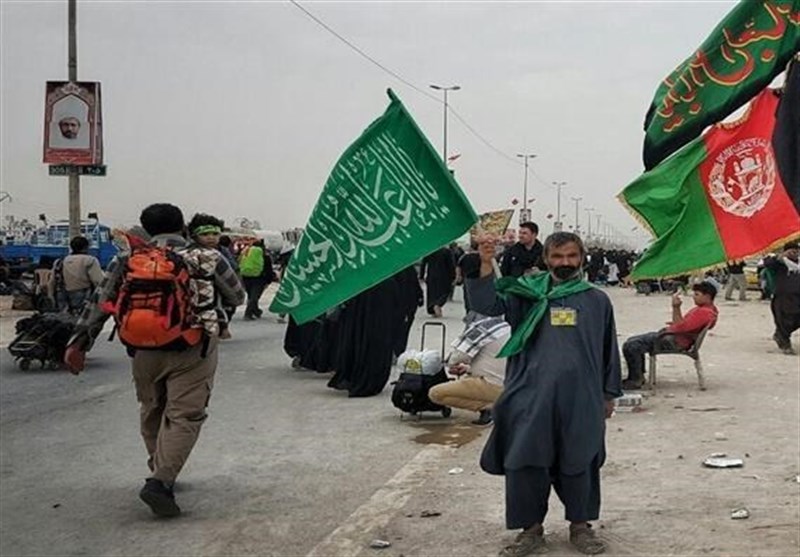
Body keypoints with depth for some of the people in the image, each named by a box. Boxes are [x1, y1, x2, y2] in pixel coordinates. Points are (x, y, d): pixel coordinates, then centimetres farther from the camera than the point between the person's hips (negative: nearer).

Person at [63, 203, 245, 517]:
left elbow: (99, 303, 3)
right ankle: (160, 482, -16)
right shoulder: (207, 258, 2)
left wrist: (78, 344, 5)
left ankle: (161, 473, 32)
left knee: (151, 412, 21)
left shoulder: (127, 261, 7)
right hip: (191, 350, -3)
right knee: (185, 415, -2)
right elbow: (237, 297, 12)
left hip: (144, 350, 3)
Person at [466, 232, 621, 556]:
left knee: (578, 463, 7)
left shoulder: (597, 300, 9)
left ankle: (580, 525, 24)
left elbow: (609, 350, 15)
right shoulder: (527, 293, 5)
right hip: (531, 395, 0)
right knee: (525, 462, 1)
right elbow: (487, 304, -9)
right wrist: (485, 266, -24)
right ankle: (531, 528, 16)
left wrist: (609, 394, 15)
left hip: (581, 398, 0)